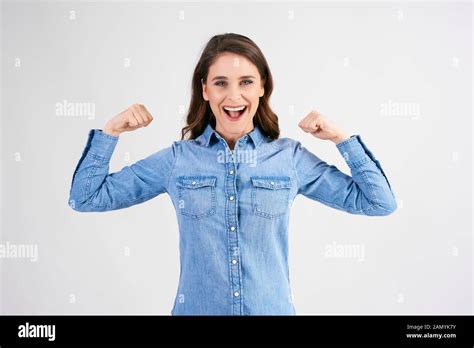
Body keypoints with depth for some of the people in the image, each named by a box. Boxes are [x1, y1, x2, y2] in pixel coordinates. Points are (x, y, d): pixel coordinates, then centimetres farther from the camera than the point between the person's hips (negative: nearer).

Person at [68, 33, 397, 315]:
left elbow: (380, 203, -2)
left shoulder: (290, 157, -4)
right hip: (196, 309, 0)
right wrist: (110, 131, -9)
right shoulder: (178, 158, -4)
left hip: (273, 309, 0)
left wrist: (341, 137, -9)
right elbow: (85, 197, 0)